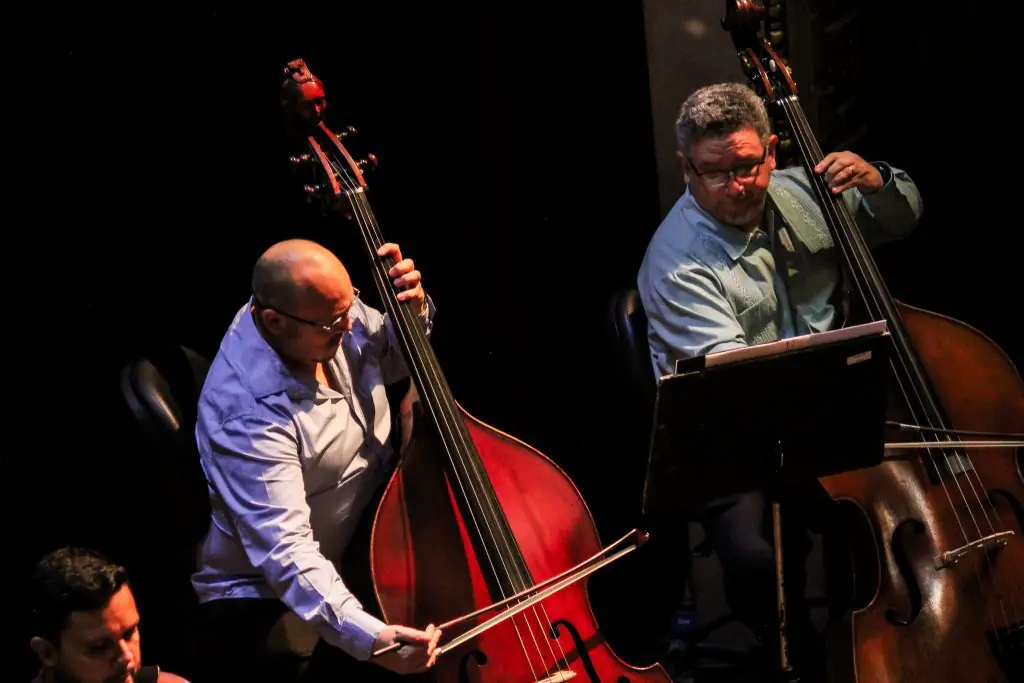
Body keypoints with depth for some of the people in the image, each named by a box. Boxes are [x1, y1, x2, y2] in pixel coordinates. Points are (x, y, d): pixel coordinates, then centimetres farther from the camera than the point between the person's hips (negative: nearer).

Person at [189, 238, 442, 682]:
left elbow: (391, 359, 19)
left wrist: (414, 309, -5)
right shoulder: (249, 411, -29)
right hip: (273, 600, -8)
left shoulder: (329, 310, -5)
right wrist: (367, 637, -48)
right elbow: (285, 551, -36)